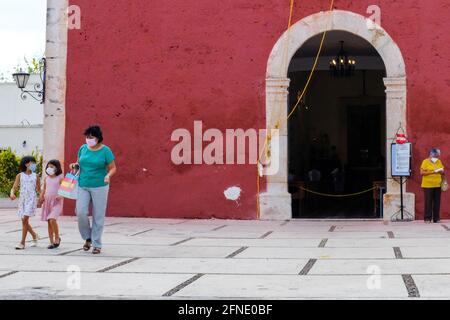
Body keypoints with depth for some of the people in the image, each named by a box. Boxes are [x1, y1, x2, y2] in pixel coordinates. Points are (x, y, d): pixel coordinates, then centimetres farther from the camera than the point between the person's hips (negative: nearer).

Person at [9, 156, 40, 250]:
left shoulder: (35, 176, 6)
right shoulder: (20, 176, 6)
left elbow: (38, 189, 14)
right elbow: (14, 187, 0)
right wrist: (12, 194, -20)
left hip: (31, 199, -2)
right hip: (22, 199, 3)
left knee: (25, 219, -13)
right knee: (24, 221, 6)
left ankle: (22, 243, -9)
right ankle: (35, 236, 29)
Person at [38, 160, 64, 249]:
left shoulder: (60, 178, -4)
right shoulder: (46, 178, 11)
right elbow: (44, 189, 19)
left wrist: (60, 195, -24)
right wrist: (41, 197, 5)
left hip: (56, 202, -6)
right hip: (47, 201, 6)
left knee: (52, 219, -21)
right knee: (49, 222, 6)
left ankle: (57, 238, -2)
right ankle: (52, 242, 13)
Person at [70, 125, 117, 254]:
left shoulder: (105, 150, -6)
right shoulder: (83, 148, 6)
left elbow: (113, 168, -3)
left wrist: (108, 175, -23)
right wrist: (75, 165, -1)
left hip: (99, 187, -3)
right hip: (83, 186, 3)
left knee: (98, 216, 1)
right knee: (81, 212, -10)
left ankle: (97, 244, 12)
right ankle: (88, 237, 14)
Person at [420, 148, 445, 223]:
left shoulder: (439, 161, 13)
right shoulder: (425, 161, -3)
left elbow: (443, 172, 19)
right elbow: (422, 172, -11)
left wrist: (442, 171, -6)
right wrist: (433, 172, -17)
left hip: (437, 185, 5)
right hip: (428, 185, -5)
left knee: (437, 202, 3)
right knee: (428, 202, -4)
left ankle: (436, 218, 9)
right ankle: (427, 218, 0)